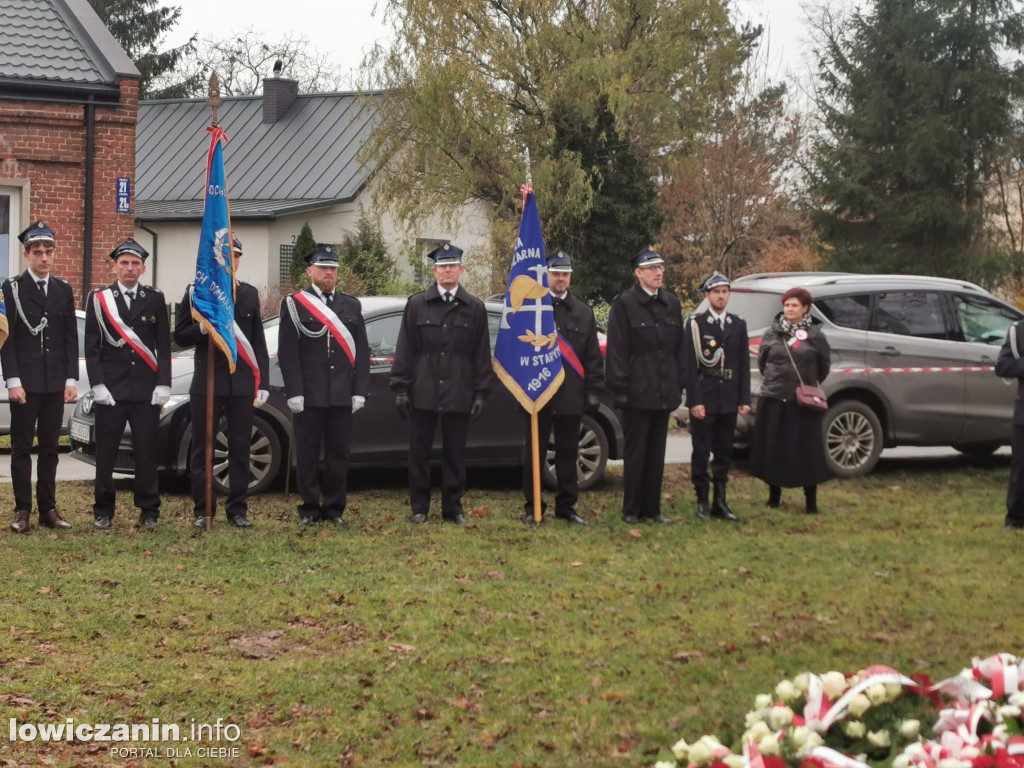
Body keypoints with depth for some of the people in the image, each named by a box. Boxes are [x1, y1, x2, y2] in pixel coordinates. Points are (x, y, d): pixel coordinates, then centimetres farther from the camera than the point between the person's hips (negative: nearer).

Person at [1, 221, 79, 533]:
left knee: (50, 447, 7)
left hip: (56, 382, 4)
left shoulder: (64, 290, 11)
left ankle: (48, 509, 11)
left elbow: (71, 338, 9)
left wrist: (71, 380, 1)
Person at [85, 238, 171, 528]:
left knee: (147, 451, 2)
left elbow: (164, 346, 6)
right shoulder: (98, 299, 5)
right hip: (110, 389, -1)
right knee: (106, 452, 2)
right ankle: (103, 510, 11)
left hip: (147, 390, 1)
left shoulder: (155, 299, 8)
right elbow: (92, 346, 2)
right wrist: (98, 385, -7)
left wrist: (162, 385, -3)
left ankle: (149, 510, 10)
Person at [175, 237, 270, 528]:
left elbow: (259, 341, 11)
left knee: (240, 449, 3)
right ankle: (202, 510, 8)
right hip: (207, 382, -2)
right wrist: (204, 327, -19)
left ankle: (237, 509, 10)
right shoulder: (196, 293, 3)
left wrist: (263, 383, 5)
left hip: (242, 384, 2)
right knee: (202, 450, 2)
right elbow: (181, 337, 1)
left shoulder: (250, 294, 12)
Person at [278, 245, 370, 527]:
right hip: (309, 395, -3)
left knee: (339, 452, 5)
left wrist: (359, 391, 1)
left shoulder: (352, 305, 12)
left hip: (342, 396, 3)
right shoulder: (294, 304, 2)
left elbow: (361, 351, 10)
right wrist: (294, 393, -11)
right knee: (307, 453, 2)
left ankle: (334, 508, 14)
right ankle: (310, 508, 10)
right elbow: (288, 352, -4)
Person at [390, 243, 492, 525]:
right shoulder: (417, 304, 6)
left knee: (455, 453, 5)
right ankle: (419, 508, 11)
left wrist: (480, 393, 1)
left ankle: (453, 507, 13)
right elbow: (404, 349, 5)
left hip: (458, 394, 0)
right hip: (423, 393, 0)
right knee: (419, 452, 3)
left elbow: (482, 354, 7)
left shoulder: (475, 308, 8)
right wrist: (401, 388, -2)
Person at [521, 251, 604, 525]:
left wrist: (593, 390, 3)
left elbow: (593, 356, 10)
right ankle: (532, 507, 11)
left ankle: (566, 506, 16)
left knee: (568, 454, 7)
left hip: (571, 396, 2)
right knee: (535, 454, 3)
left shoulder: (583, 313, 10)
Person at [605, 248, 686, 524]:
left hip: (664, 393, 5)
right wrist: (620, 387, -13)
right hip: (637, 392, -5)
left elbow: (679, 347, 13)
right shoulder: (624, 303, -7)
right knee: (635, 453, 2)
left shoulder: (671, 304, 11)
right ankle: (631, 510, 9)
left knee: (656, 454, 10)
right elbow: (617, 349, -9)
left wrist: (679, 383, 7)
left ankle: (652, 508, 17)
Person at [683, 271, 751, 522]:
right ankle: (702, 502, 8)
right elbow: (689, 365, -8)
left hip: (729, 400, 4)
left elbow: (744, 364, 10)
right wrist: (695, 401, -14)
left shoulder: (738, 325, 10)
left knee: (724, 453, 8)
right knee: (701, 452, 1)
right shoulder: (695, 324, -3)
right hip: (704, 399, -4)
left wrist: (744, 399, 2)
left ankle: (720, 502, 14)